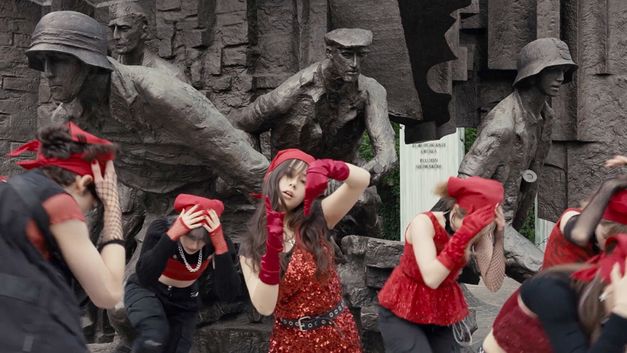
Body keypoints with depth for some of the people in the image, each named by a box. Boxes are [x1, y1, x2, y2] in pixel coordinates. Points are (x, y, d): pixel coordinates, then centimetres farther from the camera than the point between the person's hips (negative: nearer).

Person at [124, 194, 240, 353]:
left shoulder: (216, 242, -23)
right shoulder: (161, 229, -29)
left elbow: (227, 294, -32)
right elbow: (145, 278, -42)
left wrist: (220, 244, -42)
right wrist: (172, 234, -48)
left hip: (183, 303, 3)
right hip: (145, 291, -3)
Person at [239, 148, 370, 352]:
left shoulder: (316, 220, -7)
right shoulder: (250, 249, -6)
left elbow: (362, 179, -19)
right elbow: (264, 307, -18)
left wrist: (325, 167, -37)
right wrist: (272, 247, -26)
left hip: (337, 334, 1)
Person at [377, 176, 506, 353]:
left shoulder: (478, 234, -10)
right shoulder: (424, 223, -23)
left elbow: (493, 284, -16)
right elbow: (431, 278, -35)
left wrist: (498, 237, -25)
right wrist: (464, 236, -38)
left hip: (443, 313, 5)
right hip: (401, 311, -5)